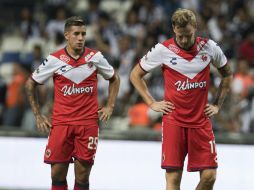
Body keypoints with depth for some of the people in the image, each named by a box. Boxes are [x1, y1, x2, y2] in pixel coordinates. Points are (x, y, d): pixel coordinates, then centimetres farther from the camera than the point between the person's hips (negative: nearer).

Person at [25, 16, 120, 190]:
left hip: (88, 123, 0)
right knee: (57, 172, -2)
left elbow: (114, 79, 19)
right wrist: (38, 115, 7)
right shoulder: (55, 59, -2)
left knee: (82, 174, 0)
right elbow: (31, 84, 10)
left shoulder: (95, 57, 1)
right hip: (61, 122, 0)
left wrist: (109, 106, 9)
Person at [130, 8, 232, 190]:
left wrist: (218, 105, 12)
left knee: (209, 175, -5)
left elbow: (227, 74, 18)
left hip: (201, 120, 2)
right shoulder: (163, 49, -5)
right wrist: (152, 103, 3)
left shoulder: (209, 47, 0)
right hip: (173, 122, -2)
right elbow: (136, 74, 9)